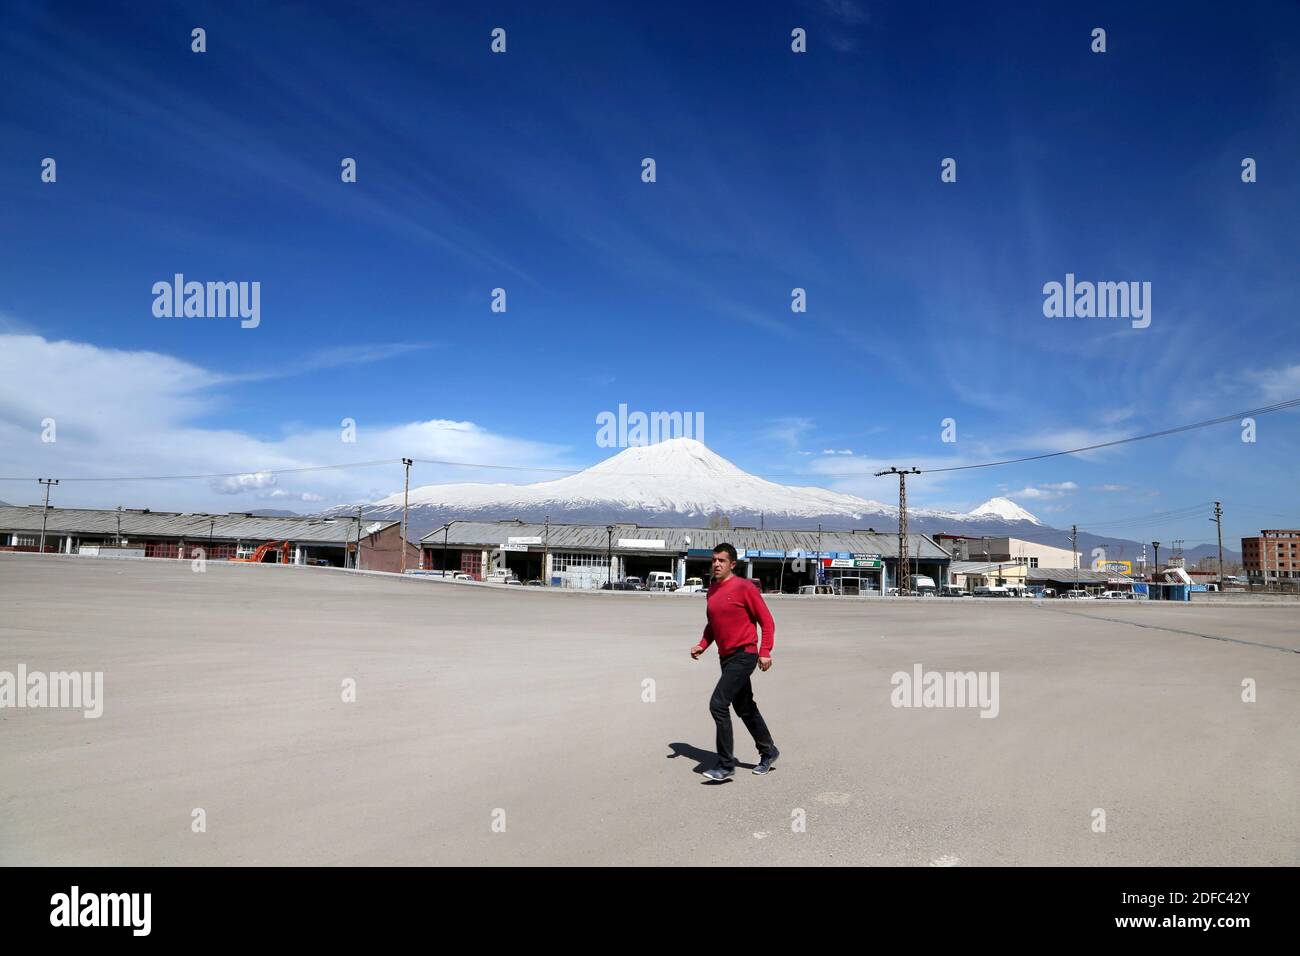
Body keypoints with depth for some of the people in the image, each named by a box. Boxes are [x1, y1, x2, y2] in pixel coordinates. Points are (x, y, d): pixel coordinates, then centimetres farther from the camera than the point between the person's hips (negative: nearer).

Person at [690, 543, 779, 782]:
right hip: (726, 657, 8)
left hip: (743, 656, -8)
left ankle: (726, 766, -6)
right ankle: (768, 752, 37)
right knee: (744, 708, 18)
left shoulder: (744, 587, -13)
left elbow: (767, 621, -10)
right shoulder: (712, 589, 10)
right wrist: (702, 645, 6)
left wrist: (765, 652, -18)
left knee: (718, 705, -15)